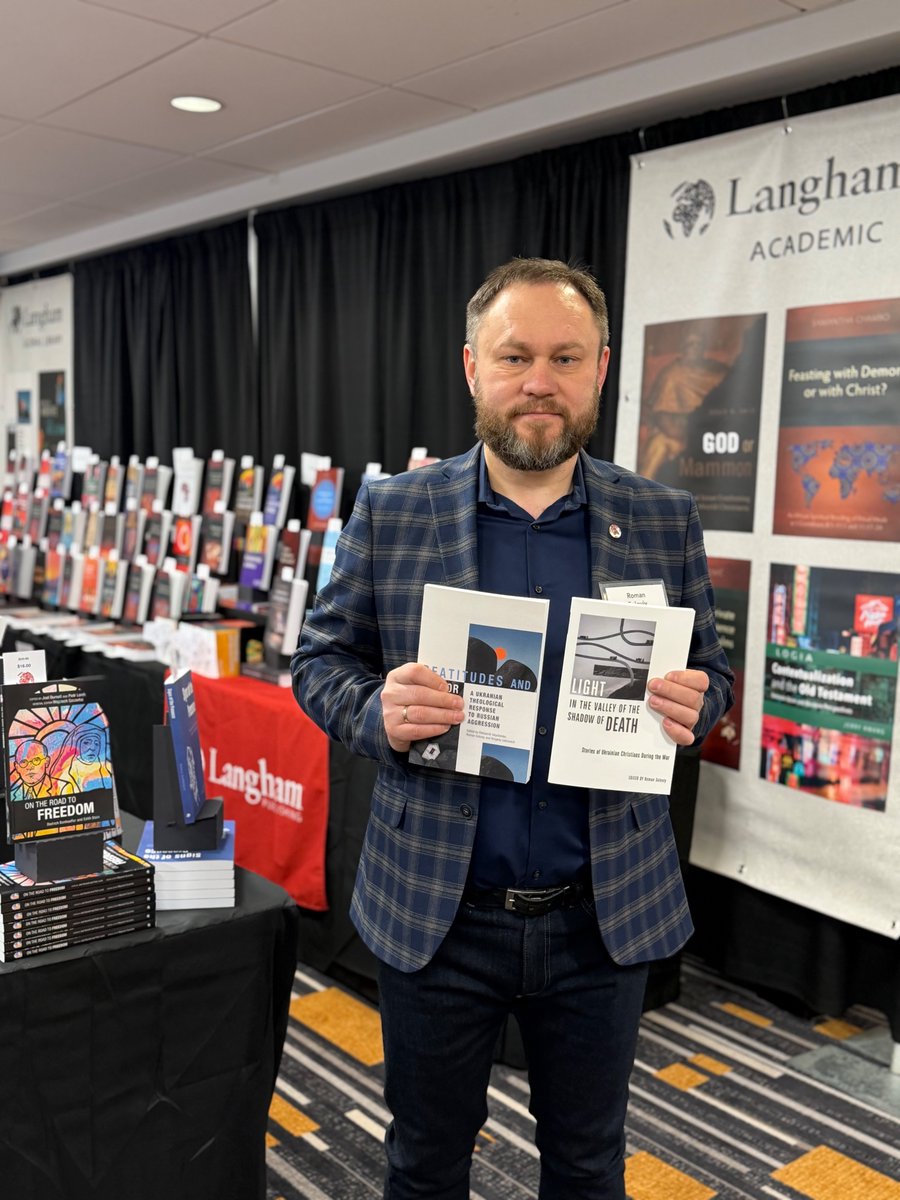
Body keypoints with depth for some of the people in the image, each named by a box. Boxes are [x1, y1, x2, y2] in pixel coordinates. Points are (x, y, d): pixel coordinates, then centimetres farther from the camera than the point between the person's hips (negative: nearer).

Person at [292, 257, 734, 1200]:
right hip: (433, 911, 0)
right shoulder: (391, 512, -4)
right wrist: (377, 712, -21)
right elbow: (320, 660, 1)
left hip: (606, 913, 1)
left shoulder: (664, 521, -1)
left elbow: (710, 670, 7)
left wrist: (691, 706, -16)